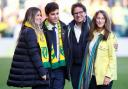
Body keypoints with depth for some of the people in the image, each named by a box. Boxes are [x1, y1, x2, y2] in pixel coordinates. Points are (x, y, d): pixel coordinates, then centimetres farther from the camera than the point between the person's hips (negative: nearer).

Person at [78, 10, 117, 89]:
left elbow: (113, 58, -8)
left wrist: (108, 75, -14)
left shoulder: (110, 36, -5)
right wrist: (86, 72, 5)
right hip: (92, 75, 5)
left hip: (104, 76, -5)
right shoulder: (92, 35, 11)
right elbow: (88, 55, 11)